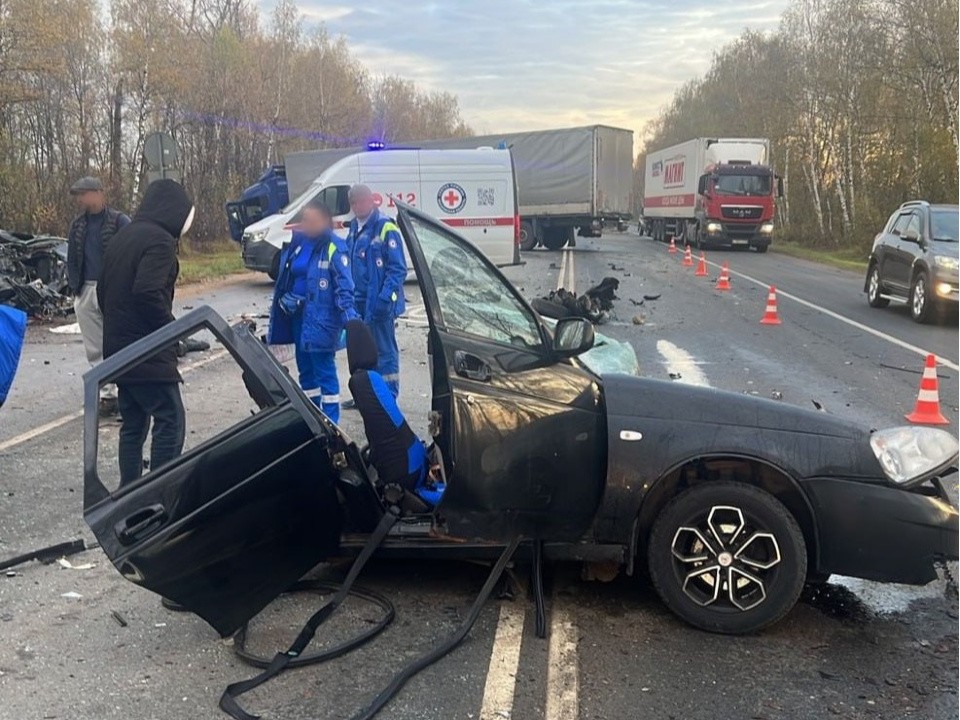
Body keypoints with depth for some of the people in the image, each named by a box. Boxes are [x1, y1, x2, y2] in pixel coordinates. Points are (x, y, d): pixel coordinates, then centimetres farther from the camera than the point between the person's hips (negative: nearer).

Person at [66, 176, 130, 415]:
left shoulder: (119, 221, -4)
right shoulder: (77, 225, 13)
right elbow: (72, 258, 18)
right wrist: (74, 287, 6)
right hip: (86, 293, 6)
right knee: (95, 350, 7)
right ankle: (106, 395, 14)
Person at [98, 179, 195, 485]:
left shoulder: (123, 237, 17)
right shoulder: (159, 240, -13)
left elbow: (103, 290, 20)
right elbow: (147, 292, -25)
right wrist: (171, 327, -13)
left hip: (119, 349, 9)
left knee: (133, 425, 14)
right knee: (170, 422, -6)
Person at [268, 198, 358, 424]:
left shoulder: (334, 248, -11)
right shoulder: (295, 243, 10)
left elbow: (344, 287, -15)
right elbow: (284, 279, 20)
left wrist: (349, 317, -25)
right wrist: (283, 298, 4)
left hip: (320, 319, -7)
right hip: (297, 315, 7)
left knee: (324, 370, -5)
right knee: (305, 369, 16)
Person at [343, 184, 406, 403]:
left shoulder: (386, 229, -13)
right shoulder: (355, 227, 13)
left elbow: (398, 269, -16)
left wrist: (385, 298, -23)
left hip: (378, 304, -8)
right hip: (358, 301, 8)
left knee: (384, 351, -1)